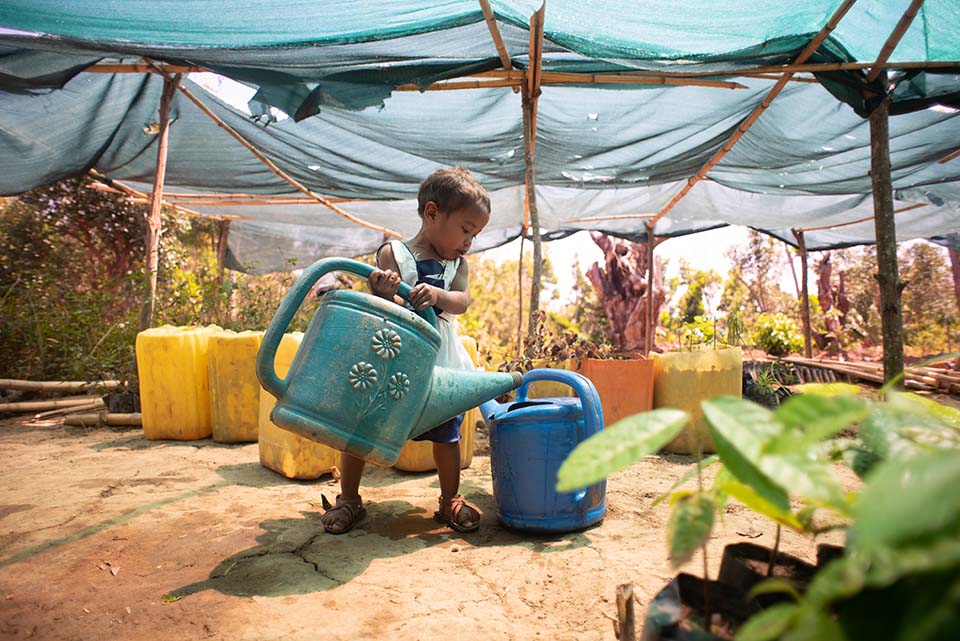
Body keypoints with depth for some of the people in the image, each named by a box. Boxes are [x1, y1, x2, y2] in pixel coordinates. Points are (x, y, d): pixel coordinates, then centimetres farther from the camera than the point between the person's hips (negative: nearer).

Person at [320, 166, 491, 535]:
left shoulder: (458, 265, 7)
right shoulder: (393, 254, -6)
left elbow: (462, 301, -10)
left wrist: (437, 295, -30)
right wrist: (381, 291, -34)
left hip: (439, 364, 3)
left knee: (446, 433, 7)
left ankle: (450, 501, 26)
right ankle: (349, 500, 22)